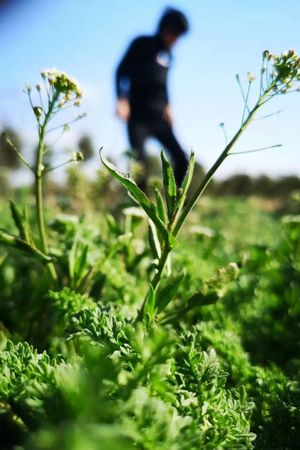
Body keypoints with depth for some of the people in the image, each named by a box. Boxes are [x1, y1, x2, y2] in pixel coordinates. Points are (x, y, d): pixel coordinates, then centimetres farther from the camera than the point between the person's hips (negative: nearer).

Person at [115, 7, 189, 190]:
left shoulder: (167, 53, 18)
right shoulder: (141, 44, 3)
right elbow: (122, 70, -3)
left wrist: (167, 105, 15)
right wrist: (122, 99, -16)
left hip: (159, 116, 5)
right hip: (138, 115, -5)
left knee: (181, 159, -4)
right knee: (140, 162, -16)